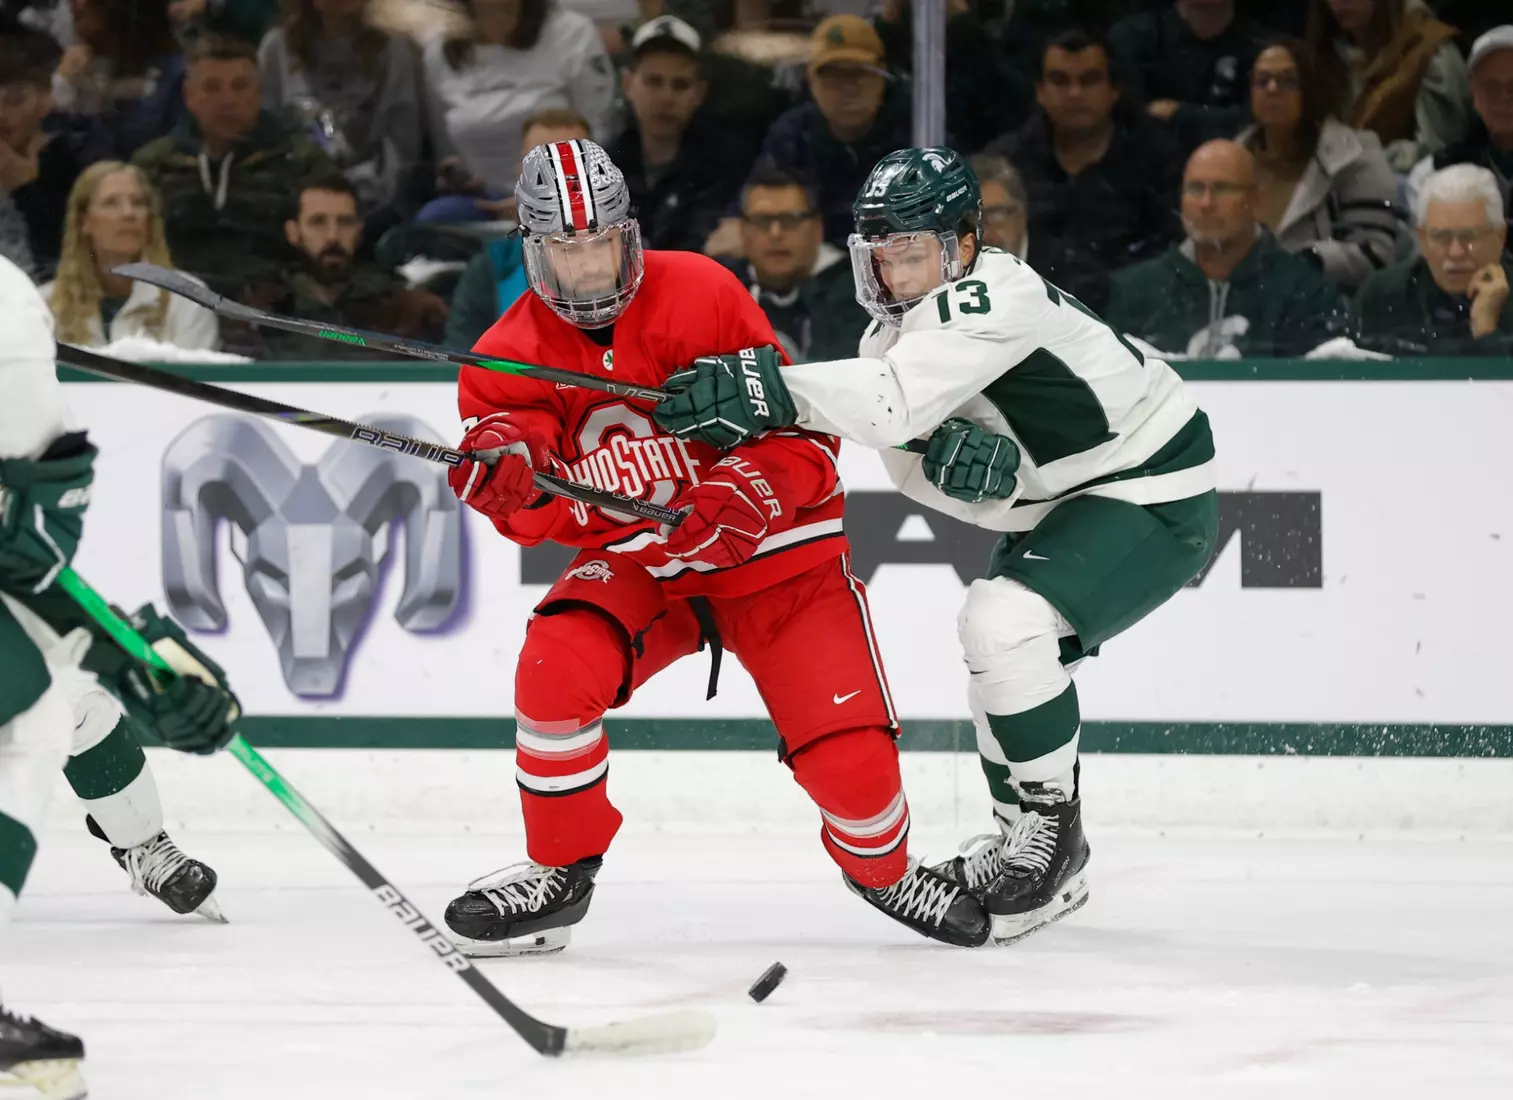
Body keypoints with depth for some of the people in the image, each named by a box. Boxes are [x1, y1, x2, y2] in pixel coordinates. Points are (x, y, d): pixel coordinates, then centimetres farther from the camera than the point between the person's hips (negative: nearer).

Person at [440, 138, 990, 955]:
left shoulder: (702, 297, -17)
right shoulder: (512, 354, -7)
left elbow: (802, 431, -15)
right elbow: (535, 518, -14)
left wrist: (749, 496, -33)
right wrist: (508, 473, -37)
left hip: (773, 551, -2)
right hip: (634, 561, 2)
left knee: (850, 757, -13)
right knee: (557, 667, -27)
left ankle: (880, 866, 23)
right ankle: (559, 873, -6)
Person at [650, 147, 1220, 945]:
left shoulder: (997, 300, -29)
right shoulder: (901, 320, 1)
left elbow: (894, 400, -42)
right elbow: (908, 453, -4)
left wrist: (770, 390, -49)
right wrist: (956, 455, -28)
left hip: (1154, 499, -11)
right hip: (1064, 498, 11)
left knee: (1007, 624, -25)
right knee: (1000, 650, 19)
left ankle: (1050, 830, -11)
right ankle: (1035, 857, 35)